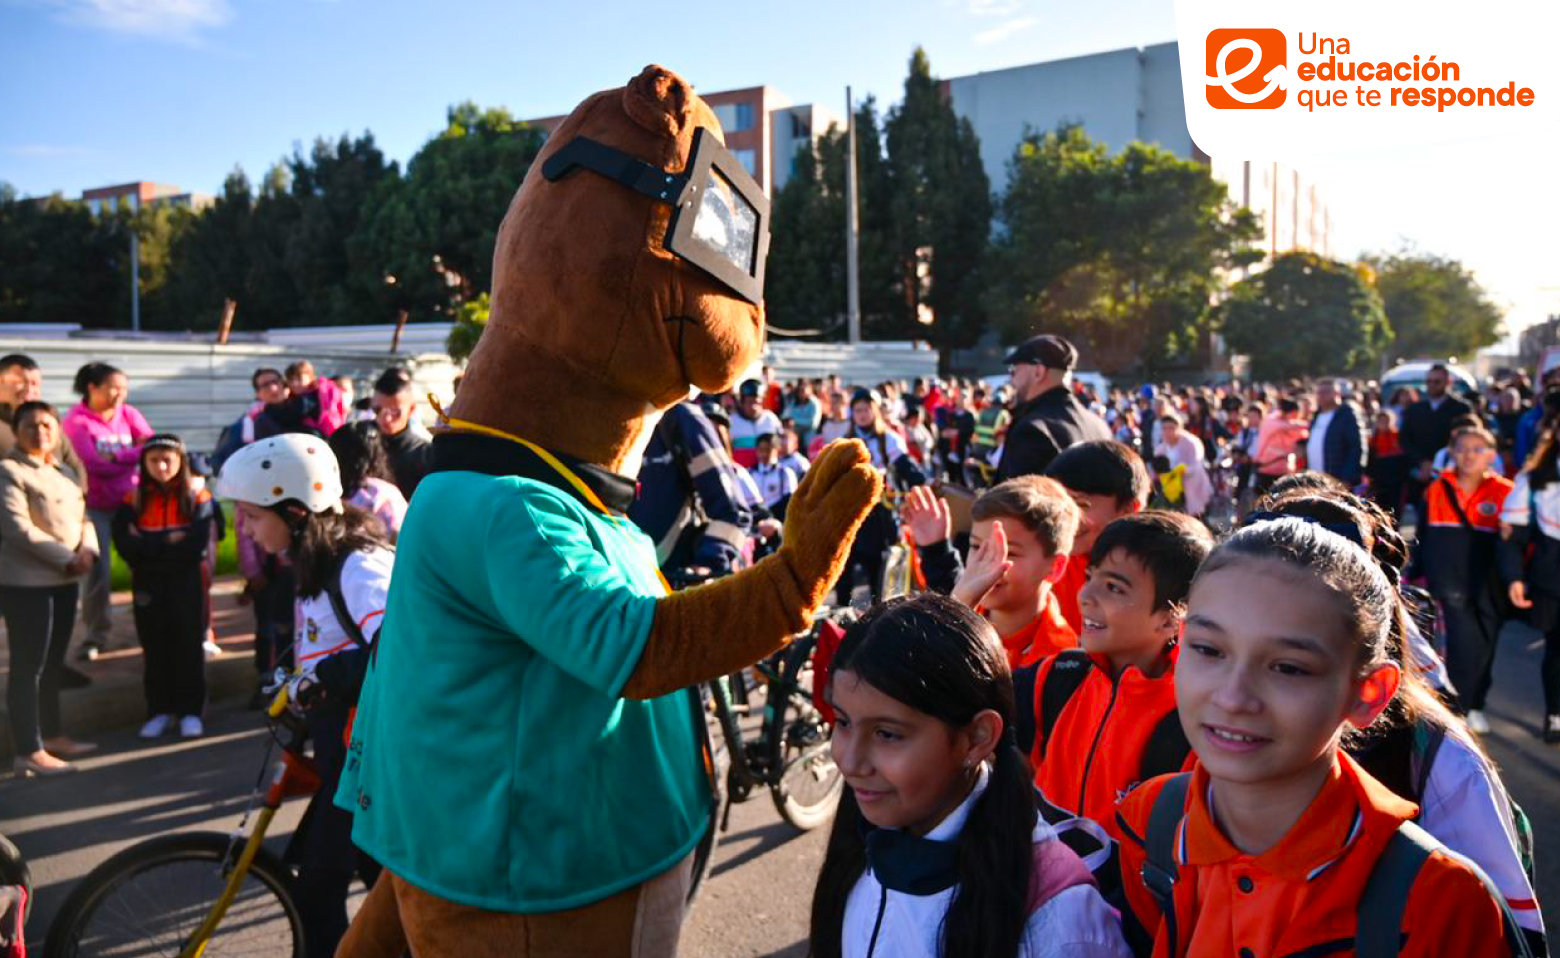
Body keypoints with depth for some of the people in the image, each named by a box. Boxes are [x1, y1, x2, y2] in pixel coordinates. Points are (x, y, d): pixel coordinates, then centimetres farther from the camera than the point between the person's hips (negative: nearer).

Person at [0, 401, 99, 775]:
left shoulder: (64, 472, 15)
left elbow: (83, 518, 14)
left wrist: (87, 549, -8)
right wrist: (67, 558, -17)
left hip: (64, 581, 8)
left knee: (52, 664, 16)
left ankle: (52, 736, 27)